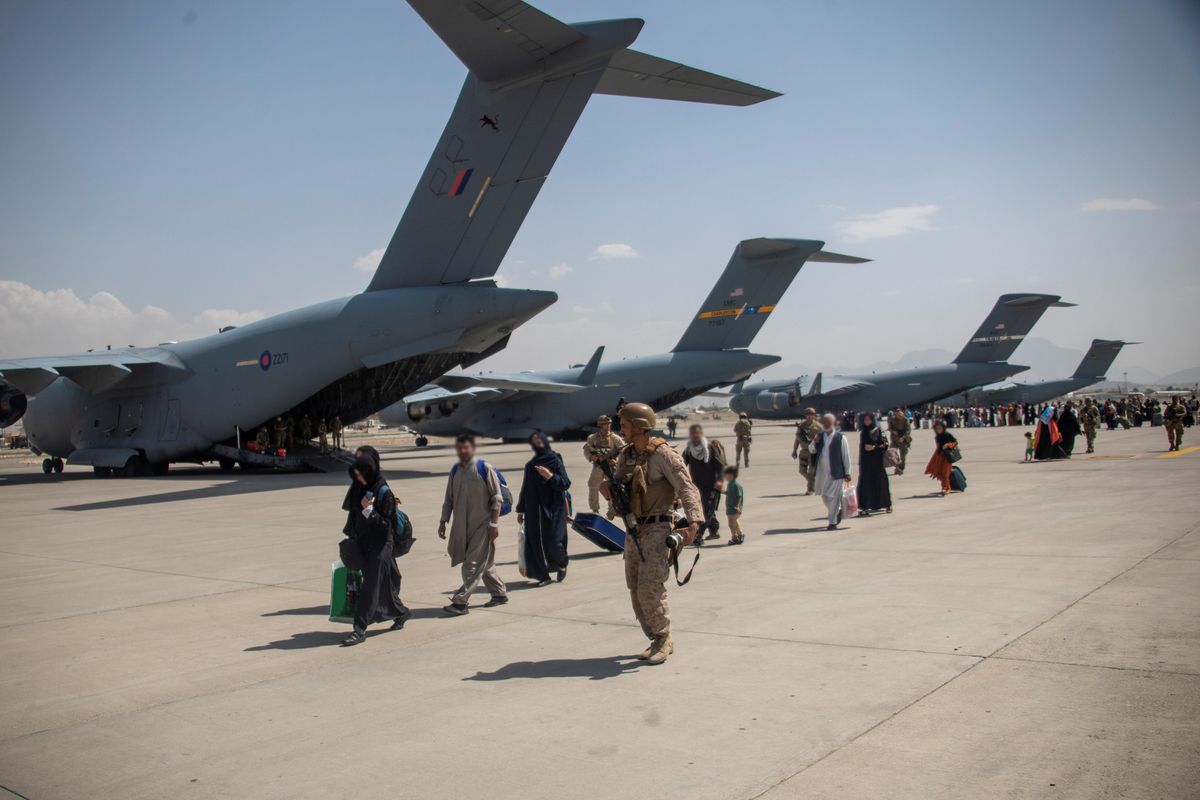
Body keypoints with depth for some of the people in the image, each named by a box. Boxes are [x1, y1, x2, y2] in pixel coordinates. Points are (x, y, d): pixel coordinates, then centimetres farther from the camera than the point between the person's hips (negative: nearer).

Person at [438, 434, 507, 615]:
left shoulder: (484, 469, -10)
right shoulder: (455, 471, 8)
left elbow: (496, 498, -9)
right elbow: (449, 499, 14)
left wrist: (494, 523, -14)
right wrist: (443, 521, 7)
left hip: (482, 525, -6)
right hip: (462, 525, 6)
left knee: (473, 564, -7)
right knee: (484, 562, 16)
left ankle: (460, 601, -9)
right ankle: (500, 593, 29)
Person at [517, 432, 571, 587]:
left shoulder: (555, 461, -3)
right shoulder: (530, 465, 11)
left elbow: (566, 484, -7)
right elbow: (525, 489, 15)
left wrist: (550, 476, -22)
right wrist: (520, 510, 15)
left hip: (553, 510, -4)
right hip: (534, 511, 4)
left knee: (553, 541, -6)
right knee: (536, 542, -1)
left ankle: (562, 565, 23)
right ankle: (543, 575, 6)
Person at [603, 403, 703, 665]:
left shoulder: (663, 454, -13)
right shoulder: (626, 455, 10)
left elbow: (687, 488, -18)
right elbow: (615, 486, 20)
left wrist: (693, 523, -31)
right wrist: (607, 486, -5)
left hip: (658, 528, -8)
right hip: (633, 530, 8)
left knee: (650, 588, -14)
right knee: (636, 591, 9)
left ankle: (663, 639, 3)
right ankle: (658, 641, 20)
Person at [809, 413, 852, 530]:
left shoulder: (840, 437, -7)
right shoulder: (820, 436, 8)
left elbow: (846, 456, -5)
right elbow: (811, 450, 15)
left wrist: (847, 473, -6)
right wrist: (815, 443, -7)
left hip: (836, 472, -5)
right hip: (822, 472, 6)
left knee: (834, 497, -3)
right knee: (824, 496, 14)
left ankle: (833, 522, 5)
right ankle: (838, 511, 37)